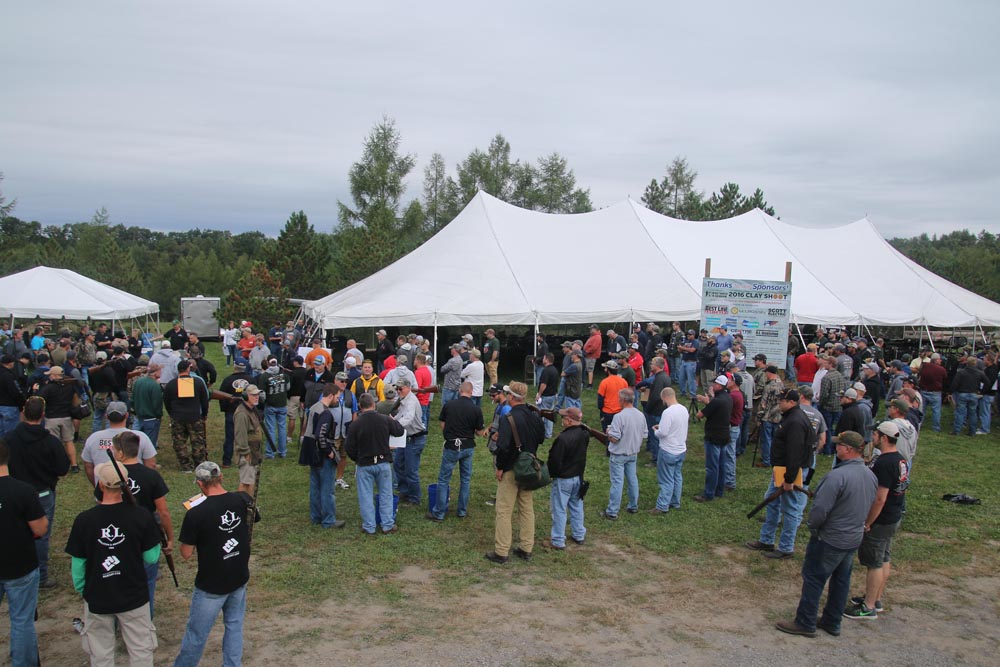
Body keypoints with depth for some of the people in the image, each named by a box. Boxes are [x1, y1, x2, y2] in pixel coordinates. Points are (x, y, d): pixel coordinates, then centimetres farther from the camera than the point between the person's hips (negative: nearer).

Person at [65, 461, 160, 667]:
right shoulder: (141, 516, -16)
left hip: (97, 598, 1)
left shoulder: (84, 520, -15)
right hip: (134, 598, 0)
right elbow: (151, 557, -9)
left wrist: (81, 589, 12)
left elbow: (78, 564, -6)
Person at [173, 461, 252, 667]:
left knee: (197, 634, 14)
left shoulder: (196, 514, -23)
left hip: (211, 586, -4)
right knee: (234, 626, 20)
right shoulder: (242, 501, -11)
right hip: (239, 579, 4)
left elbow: (186, 554, -12)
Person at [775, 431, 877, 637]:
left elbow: (820, 509, -26)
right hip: (855, 538, 8)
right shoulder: (871, 476, 0)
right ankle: (832, 622, 29)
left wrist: (812, 525, -8)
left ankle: (805, 623, 12)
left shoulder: (838, 476, -27)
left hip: (830, 540, -8)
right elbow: (869, 505, 12)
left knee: (813, 579, 4)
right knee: (841, 580, 18)